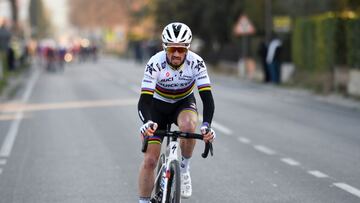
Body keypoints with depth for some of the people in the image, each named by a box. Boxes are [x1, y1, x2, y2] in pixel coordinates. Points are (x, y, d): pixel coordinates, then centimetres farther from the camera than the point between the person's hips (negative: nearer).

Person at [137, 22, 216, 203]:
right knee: (150, 160, -10)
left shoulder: (196, 63, -25)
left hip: (184, 103, 0)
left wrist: (206, 125, -47)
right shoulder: (155, 64, -28)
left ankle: (184, 169, -9)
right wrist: (147, 122, -53)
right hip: (158, 105, 0)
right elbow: (144, 100, -32)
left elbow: (207, 97, -29)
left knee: (188, 126, -35)